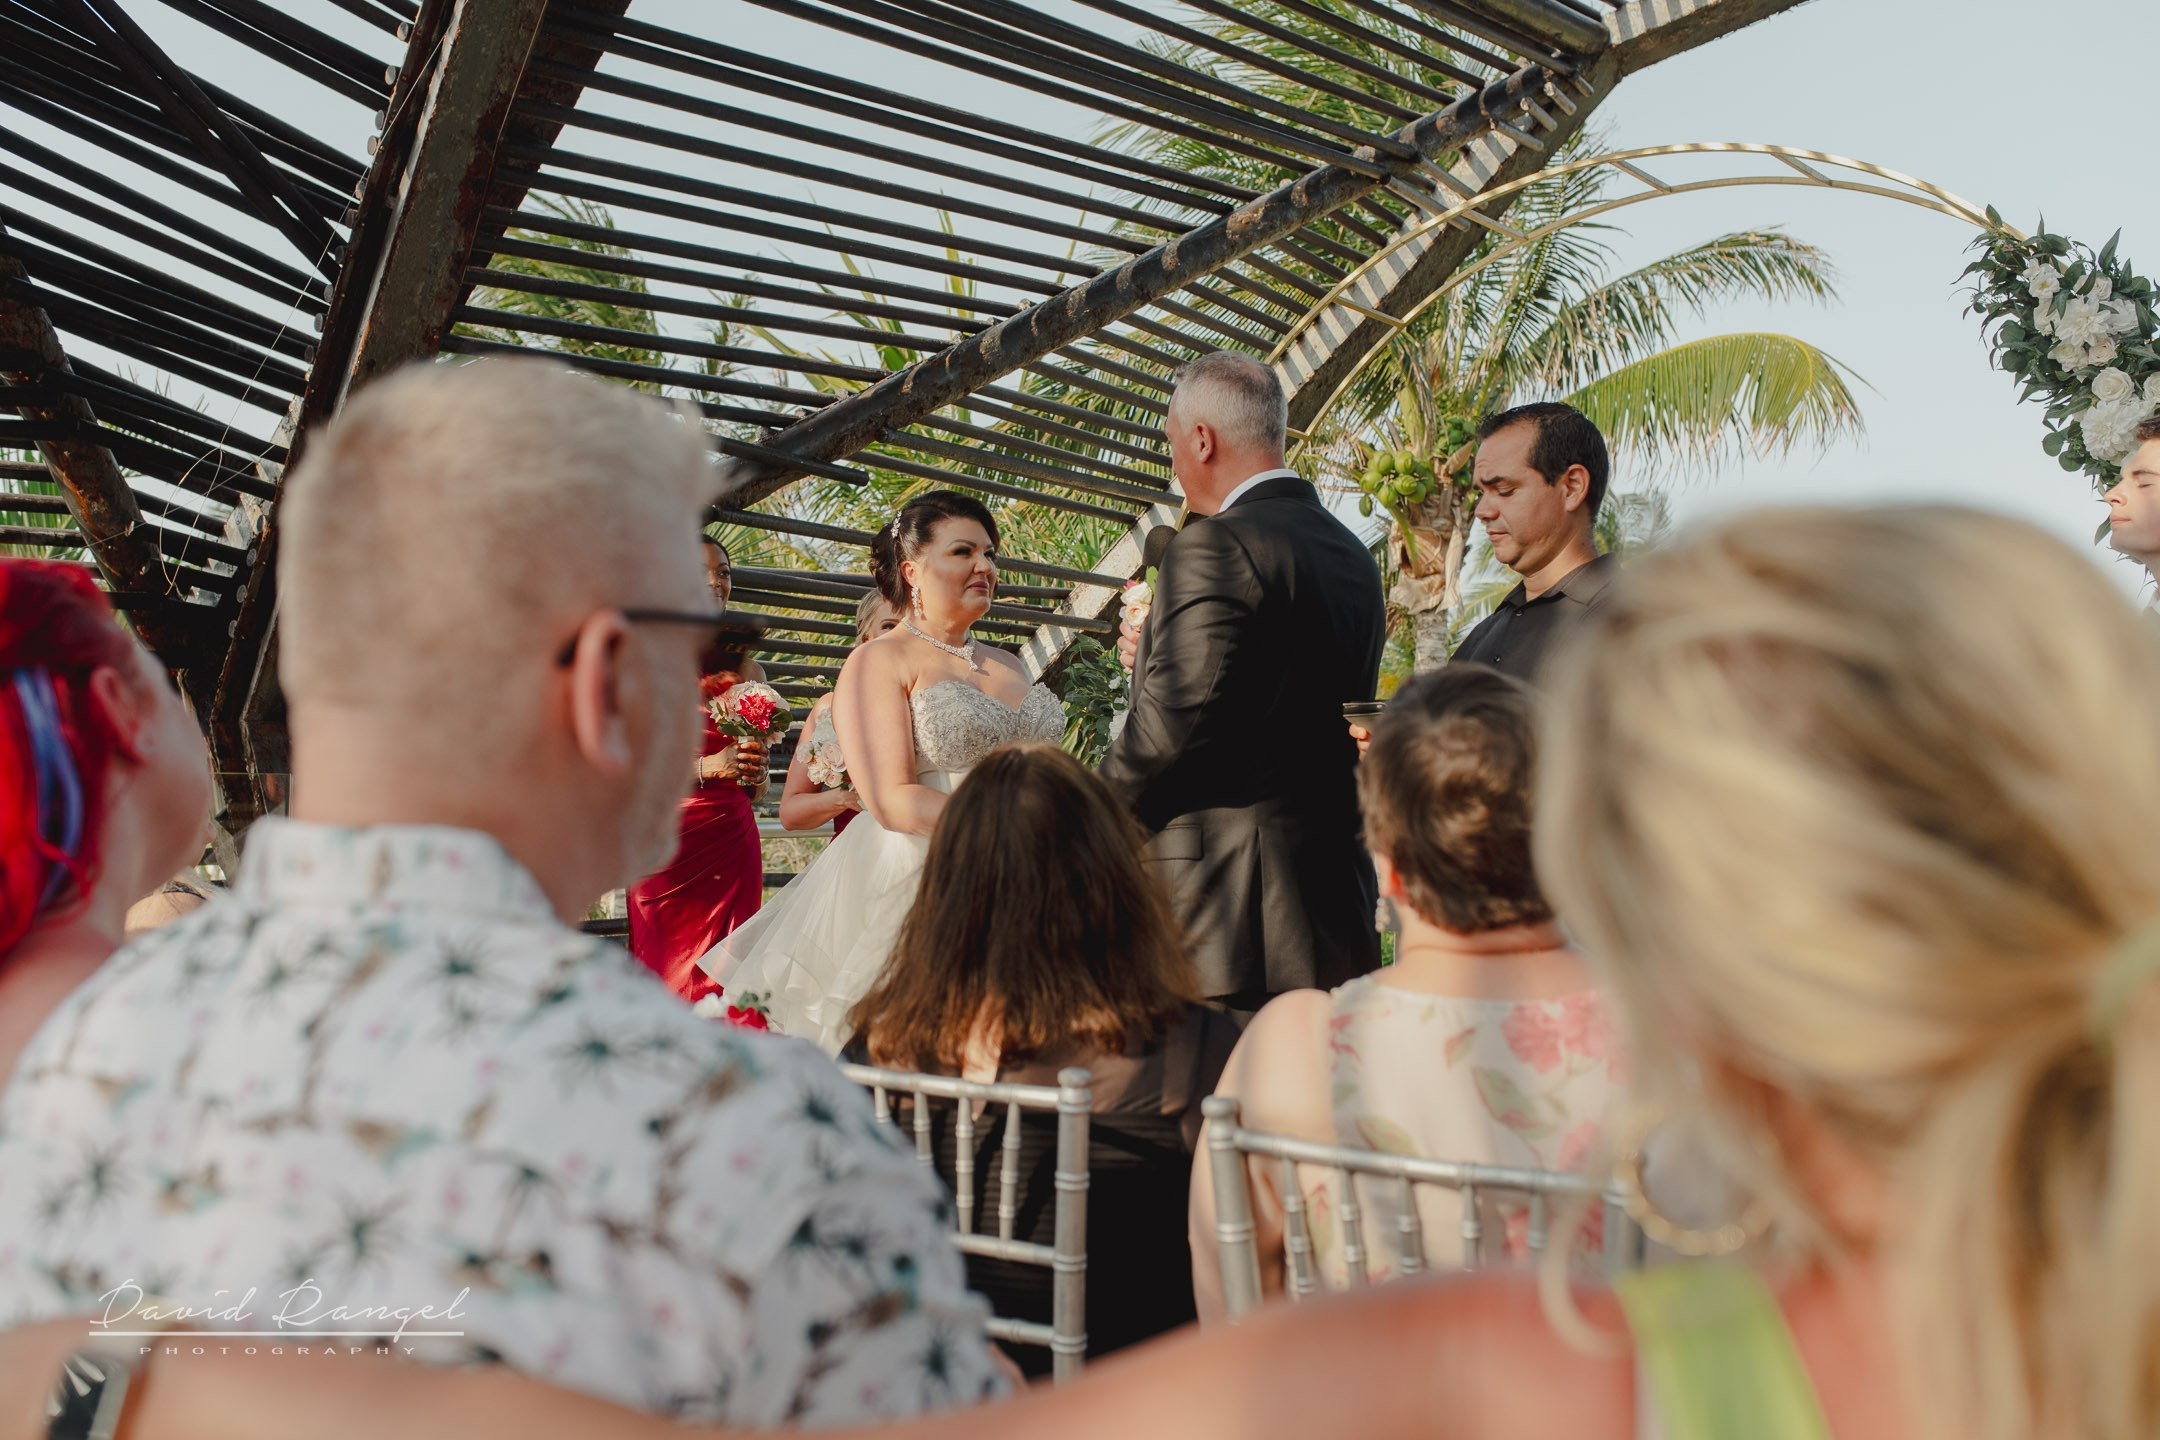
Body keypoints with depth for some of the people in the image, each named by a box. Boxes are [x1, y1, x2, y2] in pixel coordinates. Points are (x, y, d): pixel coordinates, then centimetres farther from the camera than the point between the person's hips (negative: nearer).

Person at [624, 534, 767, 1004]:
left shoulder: (744, 668, 13)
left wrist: (755, 773, -4)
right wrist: (707, 767, -17)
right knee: (666, 976, 0)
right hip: (664, 843, -3)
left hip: (732, 843, 3)